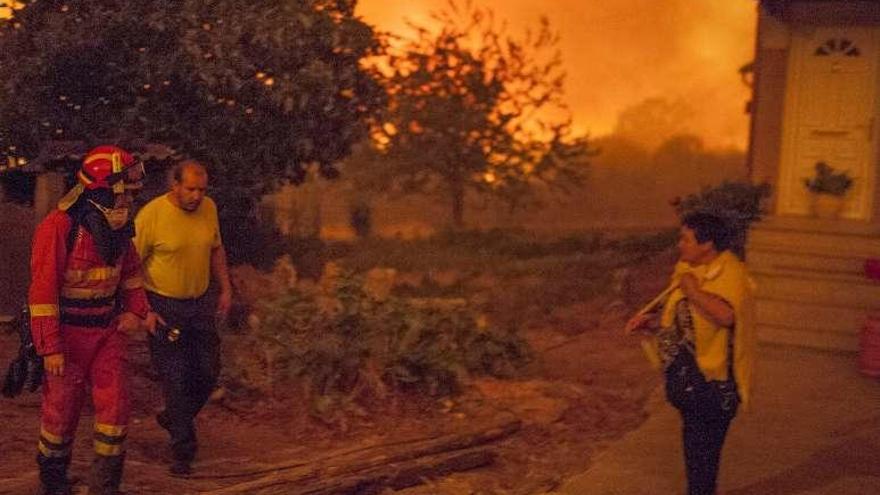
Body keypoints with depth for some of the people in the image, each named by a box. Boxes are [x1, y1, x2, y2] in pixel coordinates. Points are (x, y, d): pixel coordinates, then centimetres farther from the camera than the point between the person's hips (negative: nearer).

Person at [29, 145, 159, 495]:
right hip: (68, 333, -6)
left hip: (107, 330, 6)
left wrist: (137, 311, 6)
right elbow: (42, 289, -20)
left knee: (115, 406, 2)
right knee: (61, 410, 8)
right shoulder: (58, 227, -19)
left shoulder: (118, 227, 2)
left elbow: (130, 272, 19)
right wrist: (51, 347, -20)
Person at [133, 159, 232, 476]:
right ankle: (183, 450, 12)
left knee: (208, 373, 10)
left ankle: (174, 418, 35)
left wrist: (225, 289, 11)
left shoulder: (209, 208, 0)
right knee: (176, 379, -1)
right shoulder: (151, 214, -17)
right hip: (164, 307, -5)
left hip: (200, 303, 6)